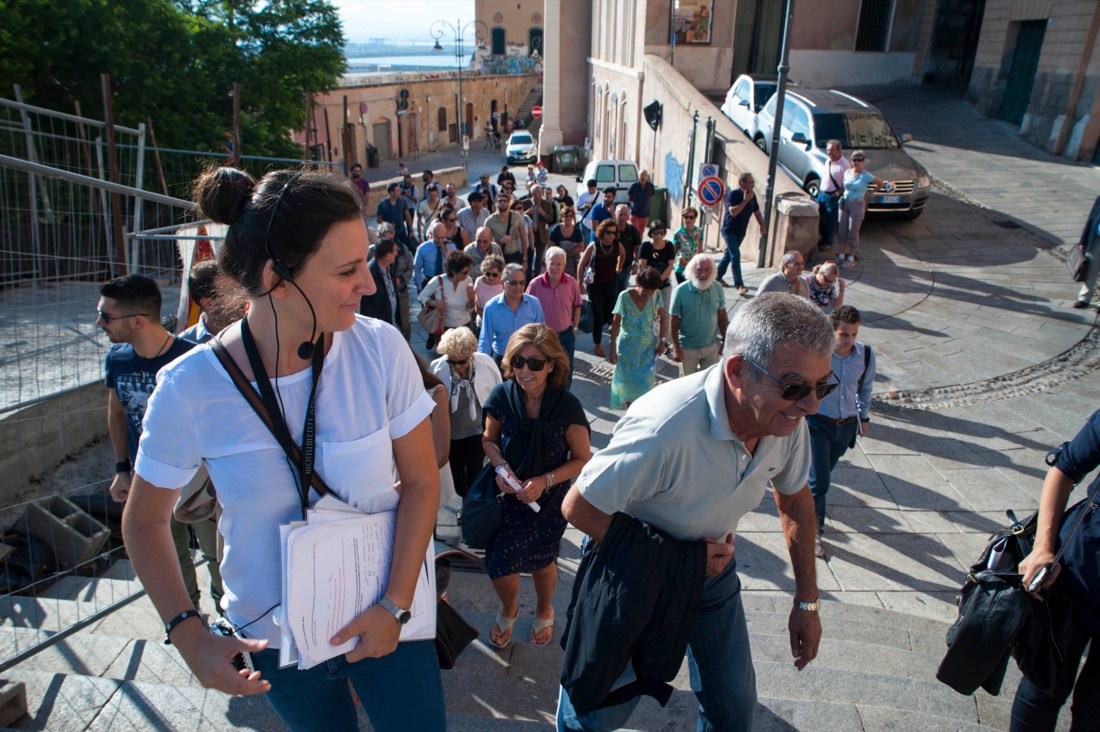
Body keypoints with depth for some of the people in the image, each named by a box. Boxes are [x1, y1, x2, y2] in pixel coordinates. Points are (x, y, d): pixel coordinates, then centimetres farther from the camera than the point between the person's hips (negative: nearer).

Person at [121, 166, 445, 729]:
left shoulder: (380, 348, -18)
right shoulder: (190, 388, -18)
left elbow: (421, 481, -9)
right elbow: (144, 520, -3)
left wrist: (395, 604, -13)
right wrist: (187, 633, -11)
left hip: (384, 618, 0)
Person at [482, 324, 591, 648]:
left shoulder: (567, 407, -22)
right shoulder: (502, 396, -16)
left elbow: (582, 459, -12)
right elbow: (489, 440, 1)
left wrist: (544, 481, -24)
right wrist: (502, 468, -18)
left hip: (549, 499, -1)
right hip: (508, 493, 1)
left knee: (542, 562, 17)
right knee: (499, 563, -4)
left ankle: (544, 612, 53)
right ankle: (508, 609, 35)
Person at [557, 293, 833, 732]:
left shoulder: (788, 418, -17)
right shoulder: (667, 428, -40)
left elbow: (795, 500, 4)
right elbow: (578, 508, -28)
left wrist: (807, 600, 6)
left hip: (711, 565, 5)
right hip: (637, 576, -5)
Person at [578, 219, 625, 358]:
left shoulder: (618, 246, -8)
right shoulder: (593, 246, -17)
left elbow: (623, 254, 18)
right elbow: (581, 265, -8)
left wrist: (619, 267, 16)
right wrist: (580, 284, -7)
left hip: (610, 285, 4)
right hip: (594, 286, -4)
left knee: (609, 315, 10)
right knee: (598, 316, -3)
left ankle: (594, 327, 40)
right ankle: (598, 345, 12)